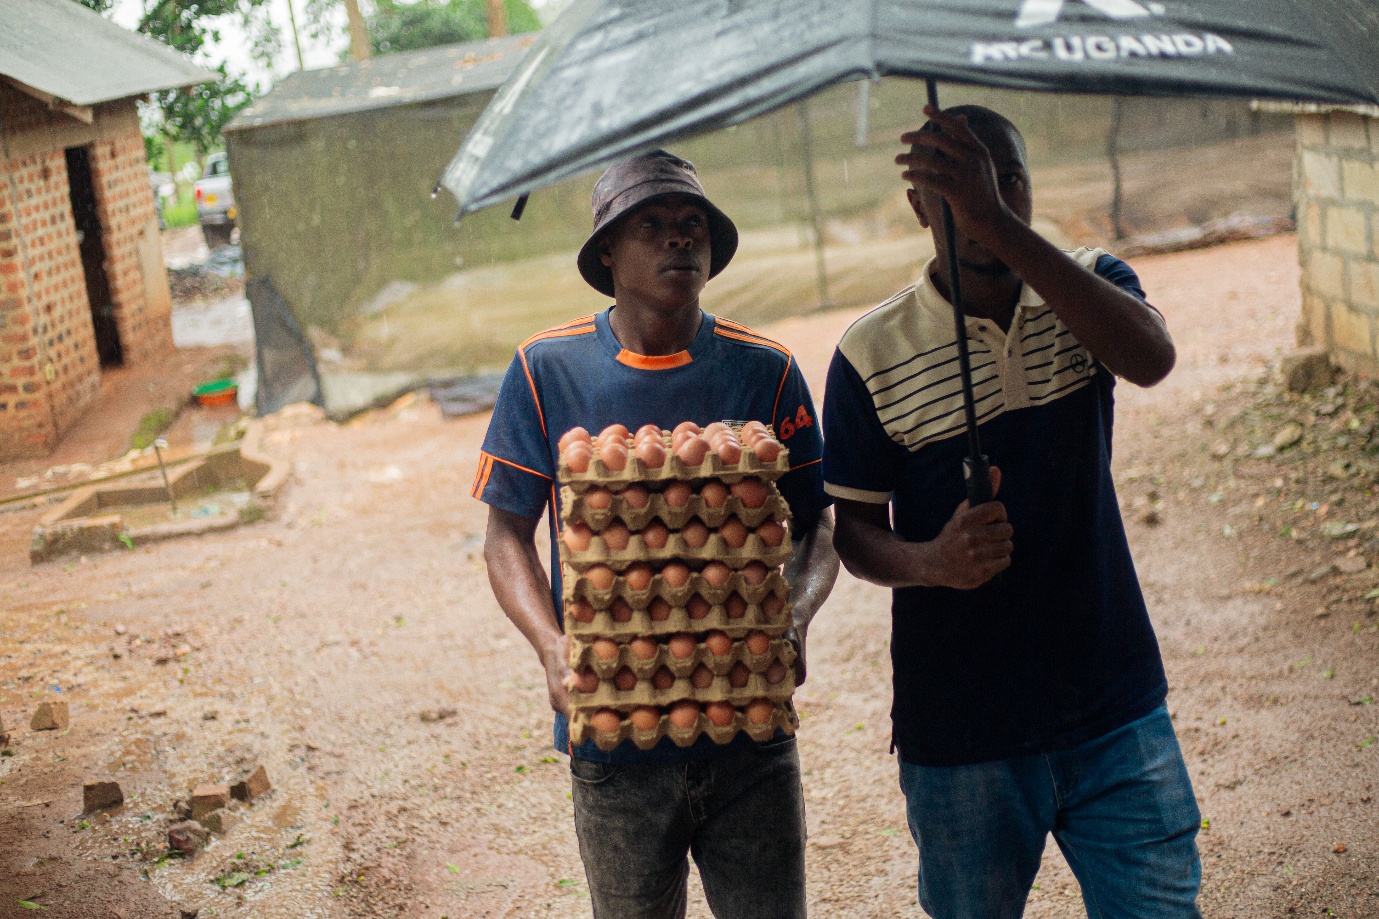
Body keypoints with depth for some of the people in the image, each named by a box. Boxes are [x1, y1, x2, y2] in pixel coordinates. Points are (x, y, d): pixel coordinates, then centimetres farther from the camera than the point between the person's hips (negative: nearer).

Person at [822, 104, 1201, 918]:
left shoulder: (1088, 286, -1)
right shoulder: (872, 353, -7)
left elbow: (1152, 358, -25)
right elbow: (854, 528, -1)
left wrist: (999, 223, -37)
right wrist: (931, 561, -24)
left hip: (1117, 707, 2)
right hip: (961, 733, -1)